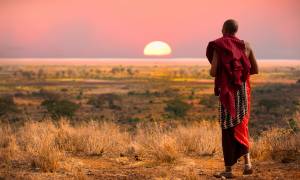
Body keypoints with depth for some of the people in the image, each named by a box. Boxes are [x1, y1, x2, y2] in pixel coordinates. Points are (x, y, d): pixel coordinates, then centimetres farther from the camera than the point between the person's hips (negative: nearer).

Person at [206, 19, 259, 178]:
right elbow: (255, 70, 9)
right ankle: (247, 162, 3)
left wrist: (212, 71, 12)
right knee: (241, 126, 18)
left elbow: (213, 72, -13)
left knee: (228, 129, 4)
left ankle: (228, 169, 7)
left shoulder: (218, 47, -7)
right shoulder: (245, 46, 5)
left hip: (227, 91, -4)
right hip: (243, 90, 4)